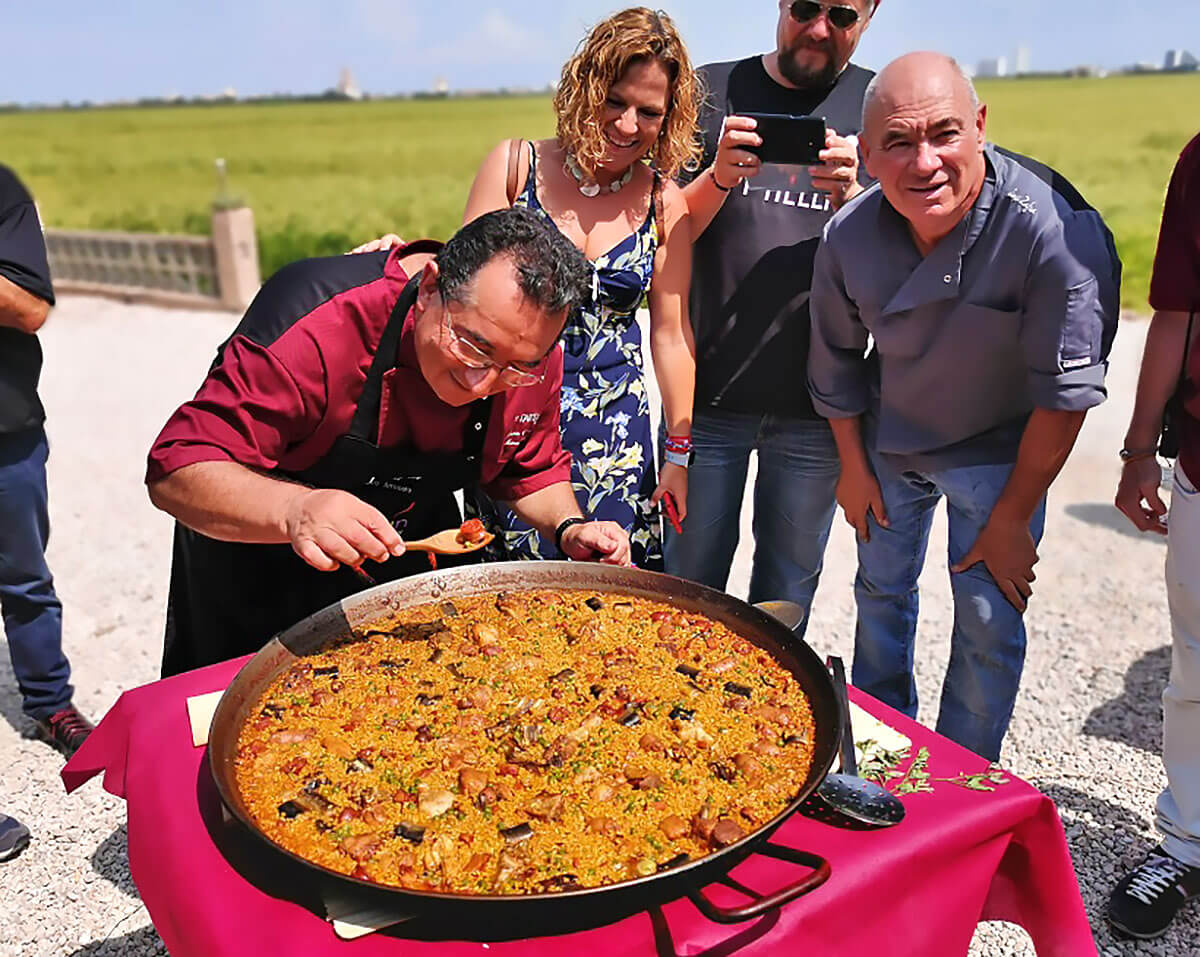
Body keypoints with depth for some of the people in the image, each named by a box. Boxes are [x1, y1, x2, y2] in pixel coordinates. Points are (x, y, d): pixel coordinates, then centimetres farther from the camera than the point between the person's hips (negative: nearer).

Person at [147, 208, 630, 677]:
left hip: (411, 552, 4)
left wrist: (570, 529, -21)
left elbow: (532, 470, -1)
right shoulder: (320, 321, -37)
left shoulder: (531, 353, -19)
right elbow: (177, 471, -37)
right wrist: (293, 510, -55)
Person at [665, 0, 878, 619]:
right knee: (691, 573, 9)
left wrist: (850, 197, -18)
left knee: (789, 581, 13)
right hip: (708, 388, 0)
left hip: (815, 403, 1)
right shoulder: (713, 92, 5)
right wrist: (720, 178, -18)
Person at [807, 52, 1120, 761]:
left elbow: (1066, 395, -23)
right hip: (887, 442, 4)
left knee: (988, 625, 0)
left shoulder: (1059, 232, -32)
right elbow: (837, 360, -1)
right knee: (881, 590, 19)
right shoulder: (850, 235, -20)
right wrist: (853, 464, 6)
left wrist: (1011, 519, -16)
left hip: (999, 450, -3)